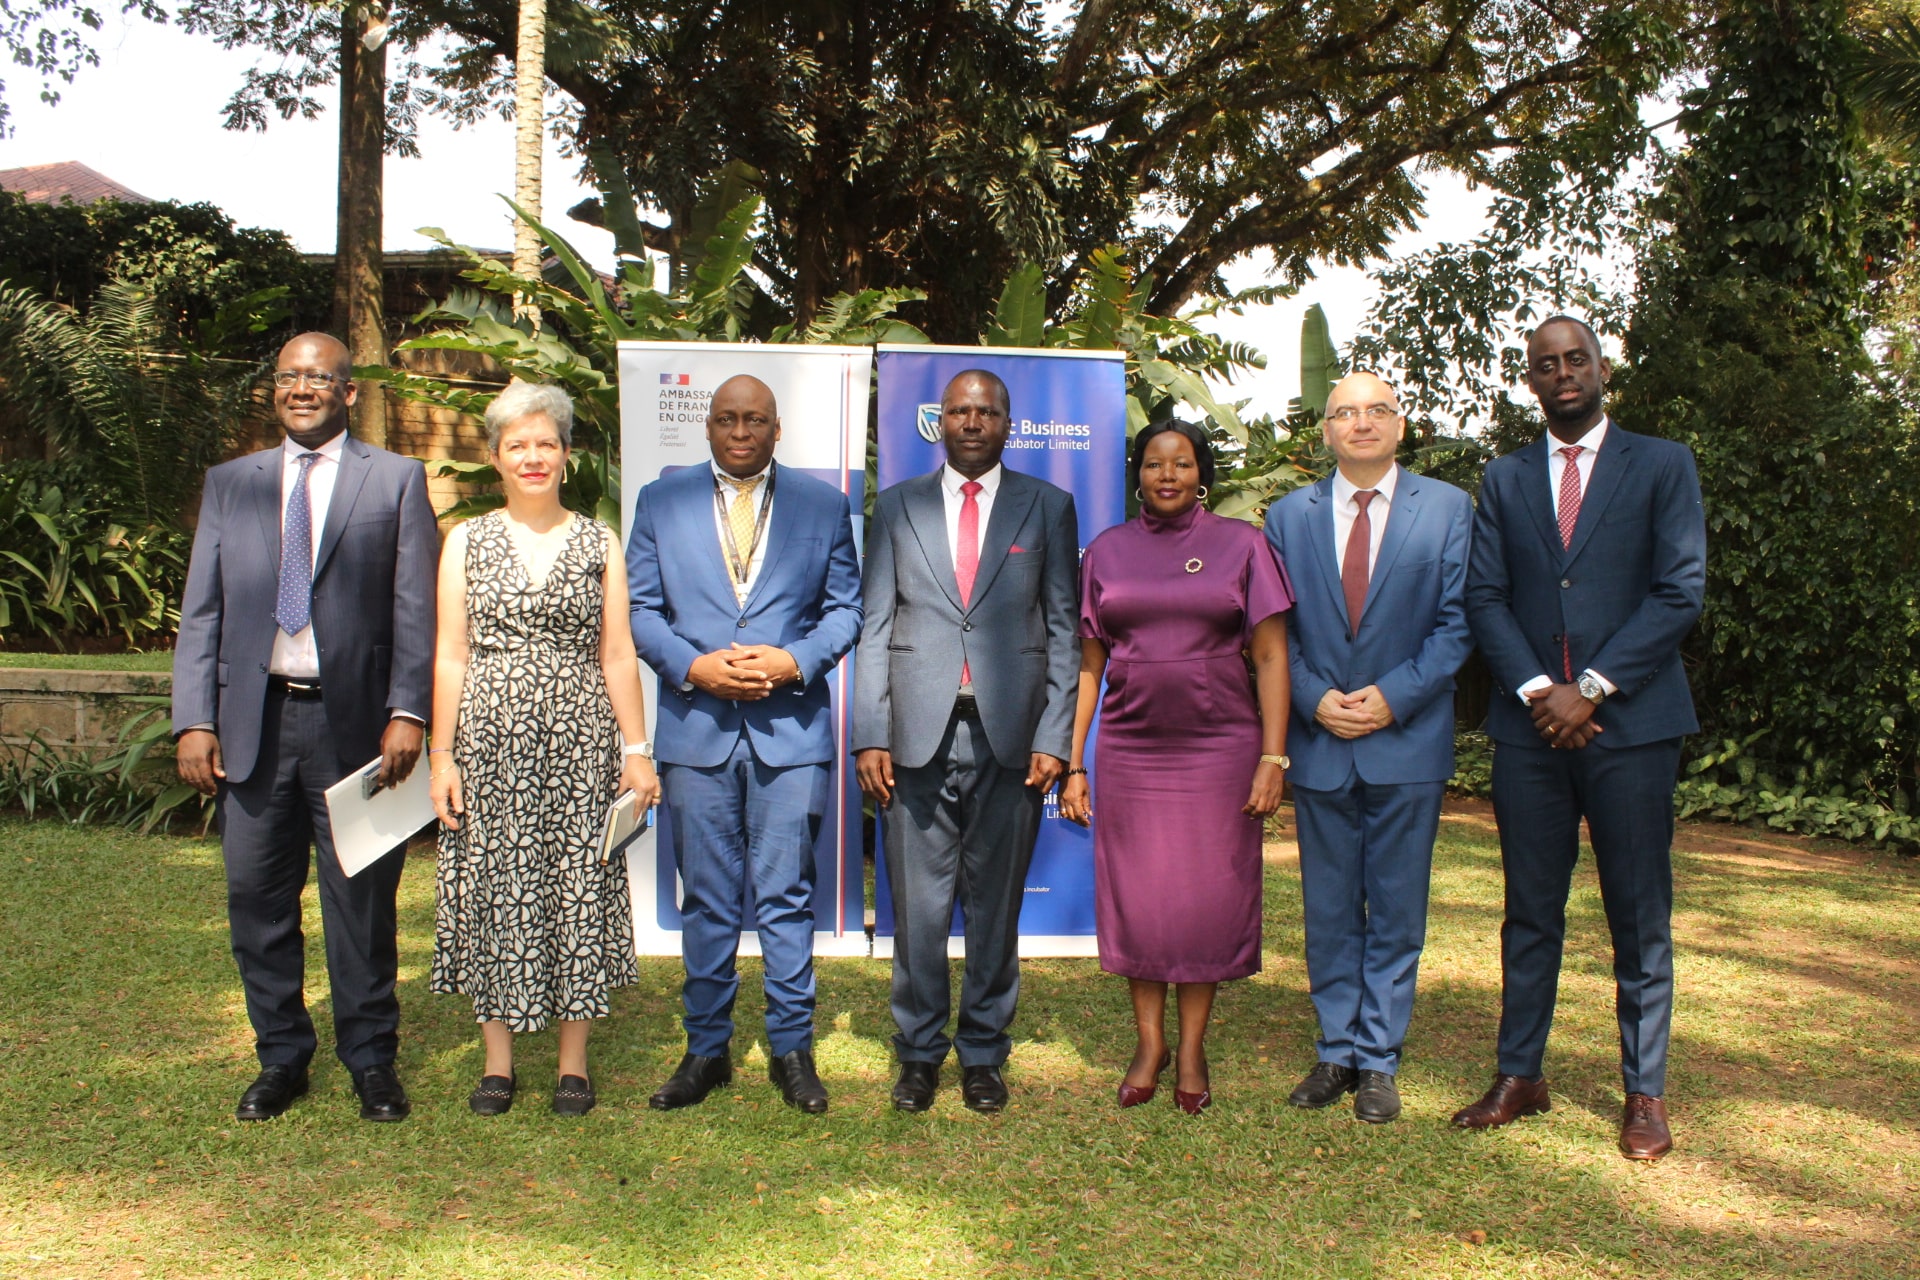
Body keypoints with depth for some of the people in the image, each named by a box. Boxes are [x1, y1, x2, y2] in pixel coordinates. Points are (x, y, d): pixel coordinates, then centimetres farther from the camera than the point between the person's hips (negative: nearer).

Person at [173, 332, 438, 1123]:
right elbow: (201, 612, 9)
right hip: (252, 721, 3)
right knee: (257, 899, 8)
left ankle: (370, 1058, 21)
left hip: (354, 720, -3)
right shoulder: (230, 484, 13)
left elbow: (415, 609, -2)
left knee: (361, 899, 5)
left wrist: (407, 712, -12)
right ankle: (281, 1057, 25)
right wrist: (194, 722, -1)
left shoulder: (397, 481, 4)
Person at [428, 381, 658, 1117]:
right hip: (490, 735, 0)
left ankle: (574, 1062, 13)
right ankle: (498, 1061, 15)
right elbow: (450, 656, 5)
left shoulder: (598, 544, 8)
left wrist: (637, 749, 0)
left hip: (579, 740, 0)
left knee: (577, 885, 1)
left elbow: (617, 654, 6)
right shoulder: (467, 542, 8)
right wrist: (442, 756, -1)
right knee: (493, 885, 2)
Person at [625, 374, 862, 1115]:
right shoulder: (661, 502, 10)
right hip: (695, 727, 1)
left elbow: (845, 607, 6)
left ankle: (791, 1048, 15)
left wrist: (796, 662, -11)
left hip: (791, 727, -1)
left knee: (787, 894, 2)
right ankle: (706, 1048, 19)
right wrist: (692, 666, -10)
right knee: (706, 899, 7)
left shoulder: (823, 505, 8)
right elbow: (640, 608, 6)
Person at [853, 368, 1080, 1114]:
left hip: (1011, 737, 0)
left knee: (996, 905, 8)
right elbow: (875, 627, 7)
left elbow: (1063, 628, 5)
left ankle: (983, 1052, 22)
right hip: (920, 736, 0)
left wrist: (1054, 737, -3)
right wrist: (869, 735, -1)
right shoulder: (899, 506, 10)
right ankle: (919, 1051, 20)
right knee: (918, 905, 4)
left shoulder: (1047, 507, 8)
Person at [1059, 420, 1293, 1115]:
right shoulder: (1106, 552, 7)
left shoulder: (1240, 544, 2)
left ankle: (1192, 1049, 17)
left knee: (1209, 896, 3)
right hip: (1128, 750, 2)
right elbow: (1088, 665, 8)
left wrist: (1273, 757, -8)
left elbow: (1270, 657, -1)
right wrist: (1073, 763, 3)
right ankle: (1148, 1043, 21)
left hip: (1219, 747, -1)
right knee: (1135, 898, 5)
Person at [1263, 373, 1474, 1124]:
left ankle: (1378, 1061, 16)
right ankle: (1336, 1052, 21)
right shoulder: (1289, 515, 8)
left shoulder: (1448, 508, 2)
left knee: (1396, 914, 5)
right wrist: (1315, 699, -9)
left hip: (1407, 743, -2)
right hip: (1319, 746, 2)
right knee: (1329, 912, 9)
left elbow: (1457, 621, -3)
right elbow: (1276, 629, 6)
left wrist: (1393, 697, -13)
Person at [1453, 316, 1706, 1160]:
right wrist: (1536, 690, -10)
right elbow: (1485, 597, 5)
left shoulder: (1662, 466, 4)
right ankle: (1520, 1077, 19)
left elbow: (1680, 592, -5)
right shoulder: (1504, 479, 12)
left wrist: (1590, 688, -12)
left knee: (1640, 921, 4)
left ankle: (1645, 1093, 16)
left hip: (1631, 723, -2)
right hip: (1529, 728, 2)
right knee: (1530, 914, 9)